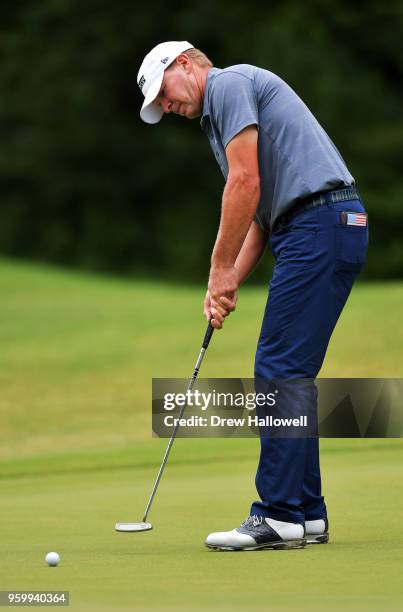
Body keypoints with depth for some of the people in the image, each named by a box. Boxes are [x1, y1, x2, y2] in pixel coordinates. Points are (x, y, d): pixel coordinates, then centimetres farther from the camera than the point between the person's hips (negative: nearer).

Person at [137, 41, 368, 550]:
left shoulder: (229, 84, -3)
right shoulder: (221, 114, 27)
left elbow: (246, 183, -13)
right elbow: (261, 214, 24)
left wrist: (220, 270, -7)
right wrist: (228, 286, 11)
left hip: (319, 226, -10)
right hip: (327, 231, 10)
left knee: (280, 372, -10)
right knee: (287, 375, 11)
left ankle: (280, 516, -9)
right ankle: (305, 512, 13)